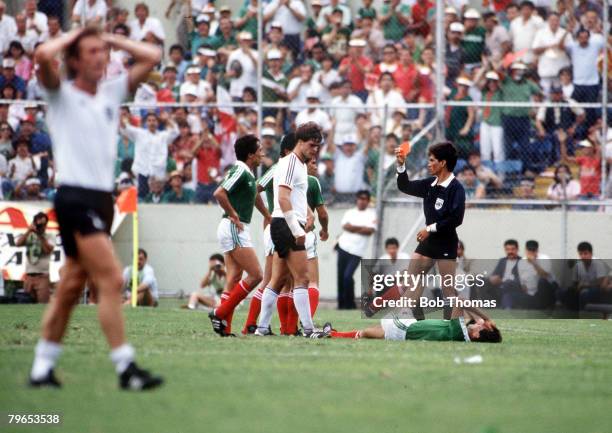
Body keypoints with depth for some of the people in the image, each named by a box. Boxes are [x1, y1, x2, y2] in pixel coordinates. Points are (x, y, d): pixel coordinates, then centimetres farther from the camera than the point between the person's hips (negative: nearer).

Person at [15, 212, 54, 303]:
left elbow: (48, 250, -12)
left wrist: (40, 235, -9)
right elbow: (18, 243, -5)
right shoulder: (29, 236, 12)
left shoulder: (49, 237, 5)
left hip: (42, 275, -3)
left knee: (43, 304, -12)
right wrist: (29, 231, -10)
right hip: (28, 275, 3)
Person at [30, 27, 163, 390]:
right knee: (112, 280, -15)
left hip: (101, 199, 7)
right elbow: (44, 55, -20)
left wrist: (110, 39, 13)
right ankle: (126, 368, -17)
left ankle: (43, 368, 16)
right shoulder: (62, 94, -1)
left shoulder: (112, 92, 15)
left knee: (71, 287, 10)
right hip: (75, 197, -7)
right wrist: (74, 35, -3)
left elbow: (152, 57, 18)